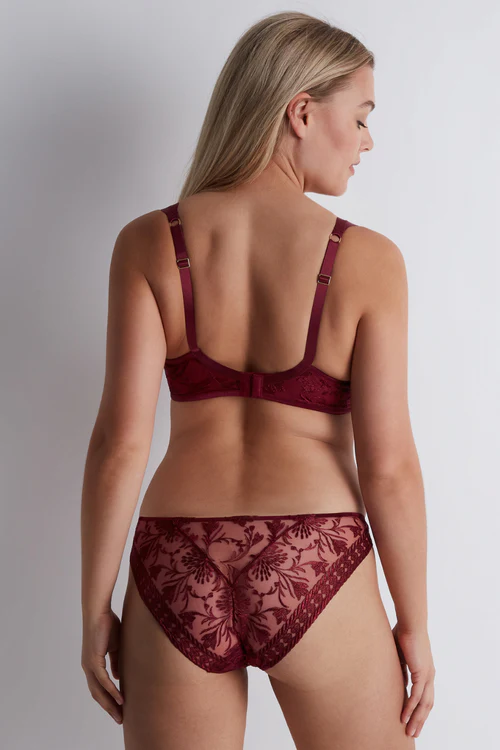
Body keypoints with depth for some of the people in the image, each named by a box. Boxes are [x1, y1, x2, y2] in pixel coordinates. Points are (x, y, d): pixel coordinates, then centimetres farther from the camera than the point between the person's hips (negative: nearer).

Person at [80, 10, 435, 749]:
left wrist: (95, 610, 3)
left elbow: (120, 441, -7)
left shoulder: (149, 244, -3)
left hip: (178, 575, 2)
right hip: (315, 574, -1)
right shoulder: (367, 260, -8)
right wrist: (415, 625, 4)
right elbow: (387, 466, -8)